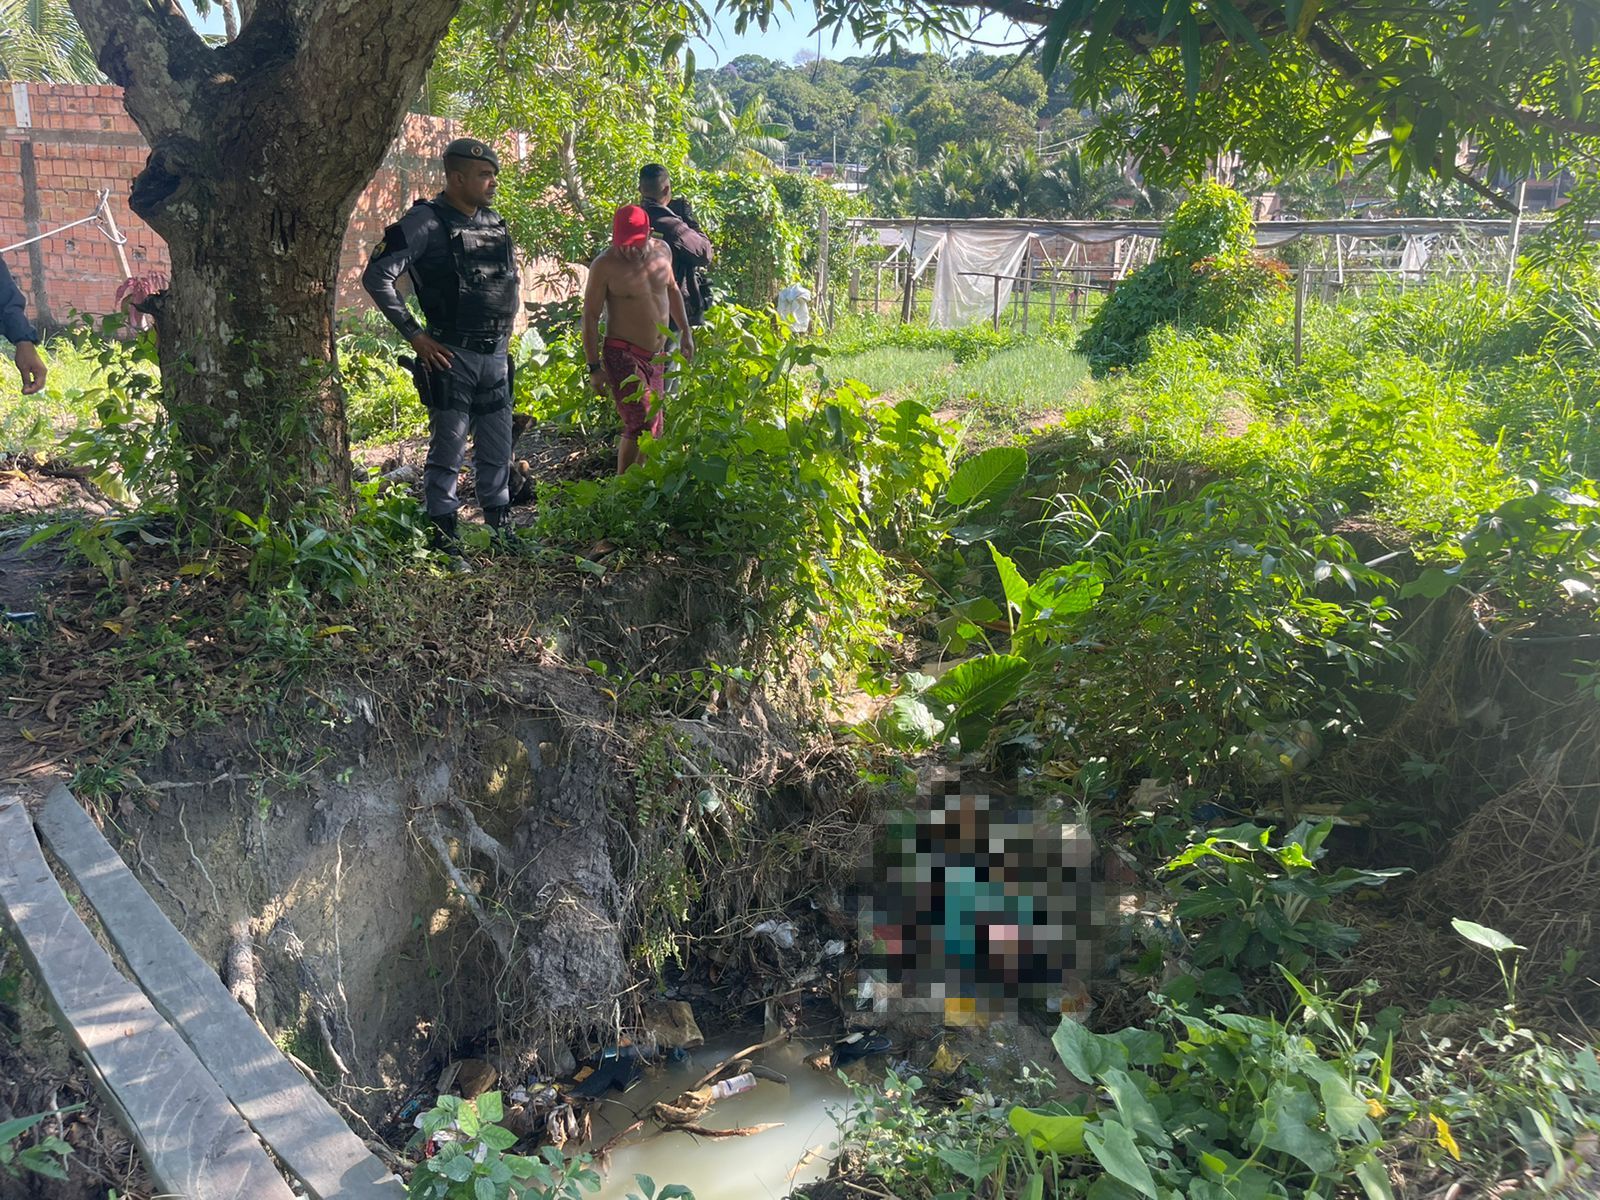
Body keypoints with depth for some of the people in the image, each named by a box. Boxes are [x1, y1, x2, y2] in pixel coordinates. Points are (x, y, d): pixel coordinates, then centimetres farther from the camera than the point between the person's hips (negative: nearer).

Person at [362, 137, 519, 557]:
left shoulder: (495, 222, 12)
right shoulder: (425, 222, -9)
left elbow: (511, 277, 28)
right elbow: (377, 277, -13)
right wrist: (416, 336, -13)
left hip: (496, 355, 7)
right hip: (450, 356, -7)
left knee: (497, 450, 13)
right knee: (448, 450, -2)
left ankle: (500, 529, 24)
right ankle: (443, 535, 6)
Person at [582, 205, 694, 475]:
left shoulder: (662, 250, 5)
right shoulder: (605, 265, -13)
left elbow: (672, 290, 23)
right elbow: (591, 315, -10)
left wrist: (686, 332, 23)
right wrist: (594, 368, -13)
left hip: (655, 356, 7)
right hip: (623, 354, -7)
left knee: (655, 425, 8)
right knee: (641, 424, -18)